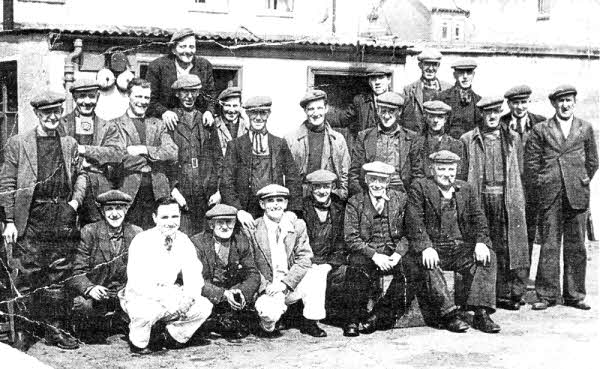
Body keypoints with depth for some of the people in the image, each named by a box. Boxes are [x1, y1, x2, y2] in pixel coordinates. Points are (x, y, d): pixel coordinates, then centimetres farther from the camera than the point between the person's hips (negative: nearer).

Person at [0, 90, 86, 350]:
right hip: (30, 219, -3)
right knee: (26, 277, -1)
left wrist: (76, 200, 2)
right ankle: (23, 331, 10)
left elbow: (79, 175, 21)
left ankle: (55, 329, 16)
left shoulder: (69, 144, 12)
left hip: (62, 218, 3)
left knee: (58, 277, 7)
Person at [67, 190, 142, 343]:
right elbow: (77, 273, -7)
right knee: (81, 304, -34)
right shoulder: (88, 232, -2)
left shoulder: (136, 233, 5)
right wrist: (90, 288, -28)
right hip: (95, 296, -3)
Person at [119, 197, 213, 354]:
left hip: (171, 298, 5)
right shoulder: (142, 241, -17)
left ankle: (172, 336, 10)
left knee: (204, 307, -14)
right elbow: (137, 283, -25)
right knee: (145, 311, -37)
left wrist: (189, 297, -25)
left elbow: (193, 276, -3)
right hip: (141, 299, -5)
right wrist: (167, 299, -35)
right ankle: (138, 344, -4)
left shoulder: (184, 242, -1)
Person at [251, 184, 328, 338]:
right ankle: (267, 325, 7)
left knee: (314, 277, -26)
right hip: (267, 287, -3)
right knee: (270, 312, -33)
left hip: (292, 285, 3)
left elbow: (304, 260, -4)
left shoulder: (297, 226, 2)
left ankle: (310, 323, -5)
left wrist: (285, 283, -16)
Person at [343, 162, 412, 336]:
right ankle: (354, 317, -14)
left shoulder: (400, 199, 8)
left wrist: (398, 253, -14)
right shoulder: (355, 202, 4)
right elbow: (351, 238, -3)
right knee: (358, 267, -33)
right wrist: (374, 255, -15)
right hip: (365, 254, -2)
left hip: (393, 254, 2)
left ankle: (379, 313, -8)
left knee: (408, 269, -27)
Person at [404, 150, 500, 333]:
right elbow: (414, 221, -8)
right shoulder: (419, 187, 3)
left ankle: (481, 314, -23)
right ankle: (448, 314, -29)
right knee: (428, 265, -35)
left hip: (460, 248, 4)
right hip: (431, 248, -3)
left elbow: (478, 217, 9)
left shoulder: (466, 189, 16)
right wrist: (426, 247, -23)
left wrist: (481, 242, -12)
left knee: (488, 257, -20)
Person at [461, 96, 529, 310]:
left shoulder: (512, 138, 13)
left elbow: (518, 171, 14)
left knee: (508, 246, -3)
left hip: (508, 199, 1)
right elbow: (463, 174, 8)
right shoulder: (468, 140, 7)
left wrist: (519, 201, 7)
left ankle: (511, 293, 3)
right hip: (480, 198, -1)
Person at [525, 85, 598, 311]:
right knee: (549, 245, -1)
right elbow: (531, 163, 6)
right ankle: (547, 295, 5)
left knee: (576, 246, 4)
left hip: (577, 195, 2)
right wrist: (539, 187, 3)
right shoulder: (540, 130, 5)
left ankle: (575, 295, 13)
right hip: (550, 196, -1)